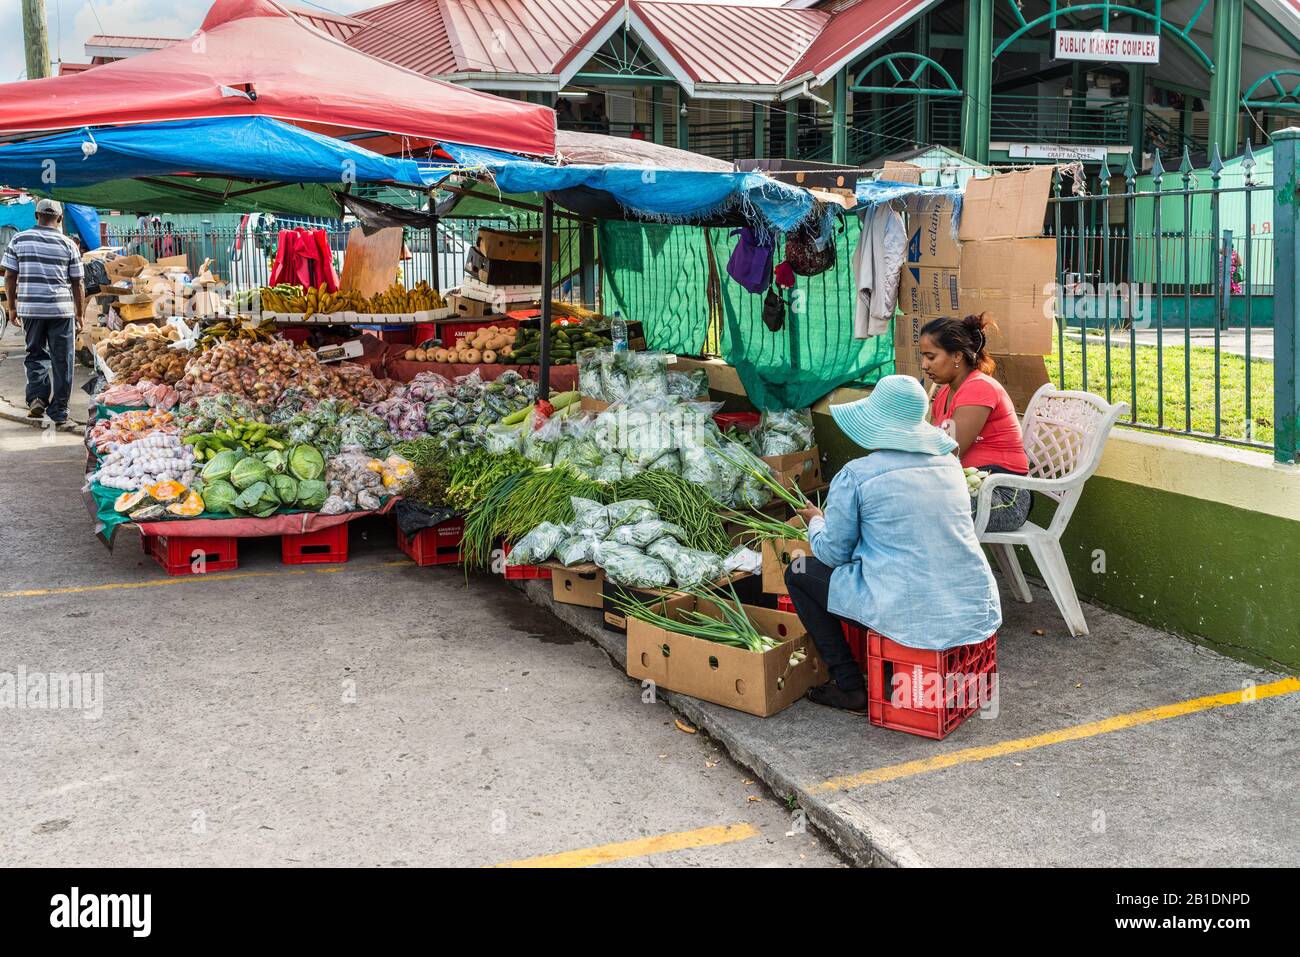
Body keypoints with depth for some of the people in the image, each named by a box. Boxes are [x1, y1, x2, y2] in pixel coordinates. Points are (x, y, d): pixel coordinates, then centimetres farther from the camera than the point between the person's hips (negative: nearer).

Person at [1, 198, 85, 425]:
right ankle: (59, 411, 9)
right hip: (62, 310, -1)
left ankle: (37, 396, -1)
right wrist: (79, 317, 10)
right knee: (62, 361, 6)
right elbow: (77, 285, 2)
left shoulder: (19, 240, 4)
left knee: (36, 354, 17)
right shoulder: (67, 244, 1)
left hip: (29, 308, 2)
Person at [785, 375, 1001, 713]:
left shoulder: (855, 475, -9)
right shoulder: (949, 464, 8)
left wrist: (815, 523, 22)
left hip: (911, 617, -6)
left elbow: (834, 553, 0)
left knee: (799, 571, 14)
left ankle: (848, 686, 13)